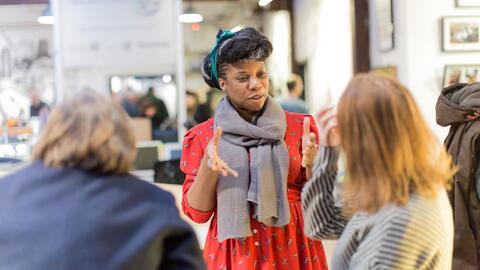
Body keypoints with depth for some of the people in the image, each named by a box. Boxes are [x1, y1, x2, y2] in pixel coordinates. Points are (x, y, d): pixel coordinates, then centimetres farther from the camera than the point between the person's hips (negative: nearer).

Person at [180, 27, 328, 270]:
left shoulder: (298, 126, 0)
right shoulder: (201, 136, -2)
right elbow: (197, 212, -4)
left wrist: (311, 162, -18)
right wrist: (208, 166, -20)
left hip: (291, 249, 1)